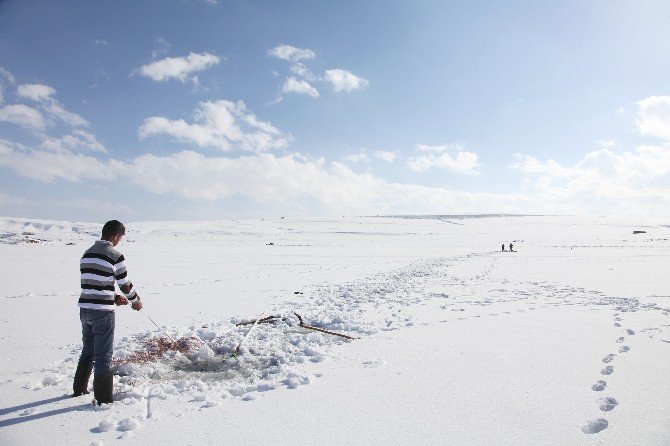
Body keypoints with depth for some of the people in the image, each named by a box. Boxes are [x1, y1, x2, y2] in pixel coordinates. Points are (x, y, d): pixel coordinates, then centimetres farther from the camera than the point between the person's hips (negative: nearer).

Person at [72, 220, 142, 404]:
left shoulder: (86, 254, 9)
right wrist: (136, 301, 10)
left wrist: (114, 298, 21)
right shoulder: (115, 256, -14)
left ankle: (79, 389, 37)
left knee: (88, 351, 24)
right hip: (102, 312, -7)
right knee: (103, 356, 3)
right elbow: (125, 285, -7)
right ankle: (104, 398, 12)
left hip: (84, 309, 7)